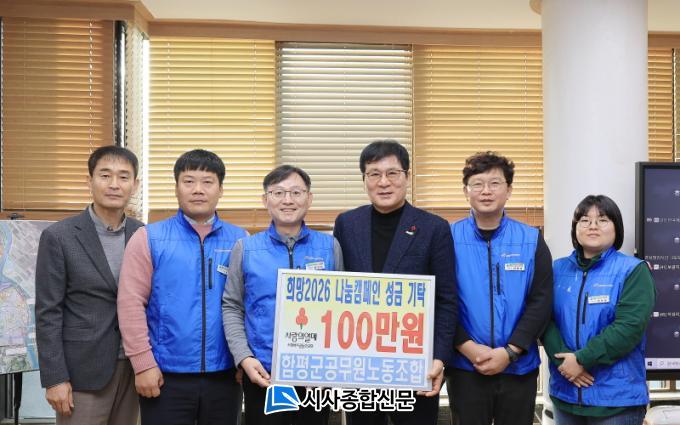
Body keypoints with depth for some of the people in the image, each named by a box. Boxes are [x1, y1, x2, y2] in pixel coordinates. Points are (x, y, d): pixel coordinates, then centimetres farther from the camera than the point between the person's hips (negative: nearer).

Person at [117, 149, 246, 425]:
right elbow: (131, 303, -5)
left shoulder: (240, 240, 5)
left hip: (225, 376, 2)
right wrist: (143, 364, -10)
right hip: (166, 376, -2)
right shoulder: (149, 238, -2)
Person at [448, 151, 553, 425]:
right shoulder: (449, 238, -1)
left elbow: (541, 302, -3)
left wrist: (509, 352, -12)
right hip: (464, 367, -1)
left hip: (519, 368, 1)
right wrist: (468, 348, -13)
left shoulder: (531, 240, 2)